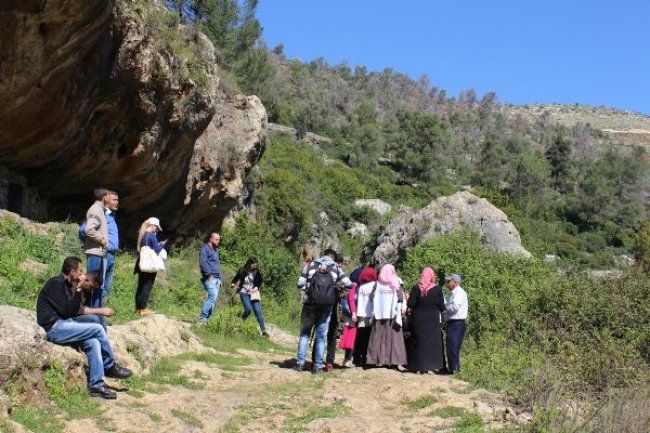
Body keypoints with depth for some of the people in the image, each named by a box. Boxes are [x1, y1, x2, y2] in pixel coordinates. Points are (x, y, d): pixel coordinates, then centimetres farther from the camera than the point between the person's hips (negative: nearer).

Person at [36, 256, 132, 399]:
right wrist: (79, 289, -16)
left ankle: (96, 385, -12)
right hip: (55, 328, -9)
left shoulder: (66, 284, 14)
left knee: (93, 342, -12)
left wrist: (100, 310, 8)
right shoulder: (55, 284, -13)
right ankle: (110, 367, 1)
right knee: (97, 329, -16)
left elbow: (77, 310, 16)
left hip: (63, 324, 9)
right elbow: (68, 310, -17)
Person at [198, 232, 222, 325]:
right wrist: (209, 274, -17)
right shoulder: (205, 249, -1)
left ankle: (206, 318, 1)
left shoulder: (216, 251, 26)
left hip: (217, 278, 8)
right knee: (213, 296, -21)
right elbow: (202, 263, -13)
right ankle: (202, 318, -20)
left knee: (212, 298, 1)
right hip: (210, 278, -8)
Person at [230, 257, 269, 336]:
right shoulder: (242, 270, -5)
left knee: (258, 311, -7)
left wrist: (256, 287, -7)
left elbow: (260, 281, 10)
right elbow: (235, 278, 6)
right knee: (248, 309, -20)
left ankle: (263, 330, -7)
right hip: (244, 293, -2)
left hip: (253, 293, 2)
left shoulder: (256, 271, -1)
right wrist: (232, 284, -13)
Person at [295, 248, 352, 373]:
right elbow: (348, 284, 0)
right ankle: (318, 365, 6)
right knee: (321, 336, 7)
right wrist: (339, 292, 16)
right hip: (326, 307, 0)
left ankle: (300, 363, 4)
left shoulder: (311, 265, 7)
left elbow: (300, 283, 0)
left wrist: (305, 296, 12)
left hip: (310, 305, 0)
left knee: (304, 334, 10)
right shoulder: (336, 268, 6)